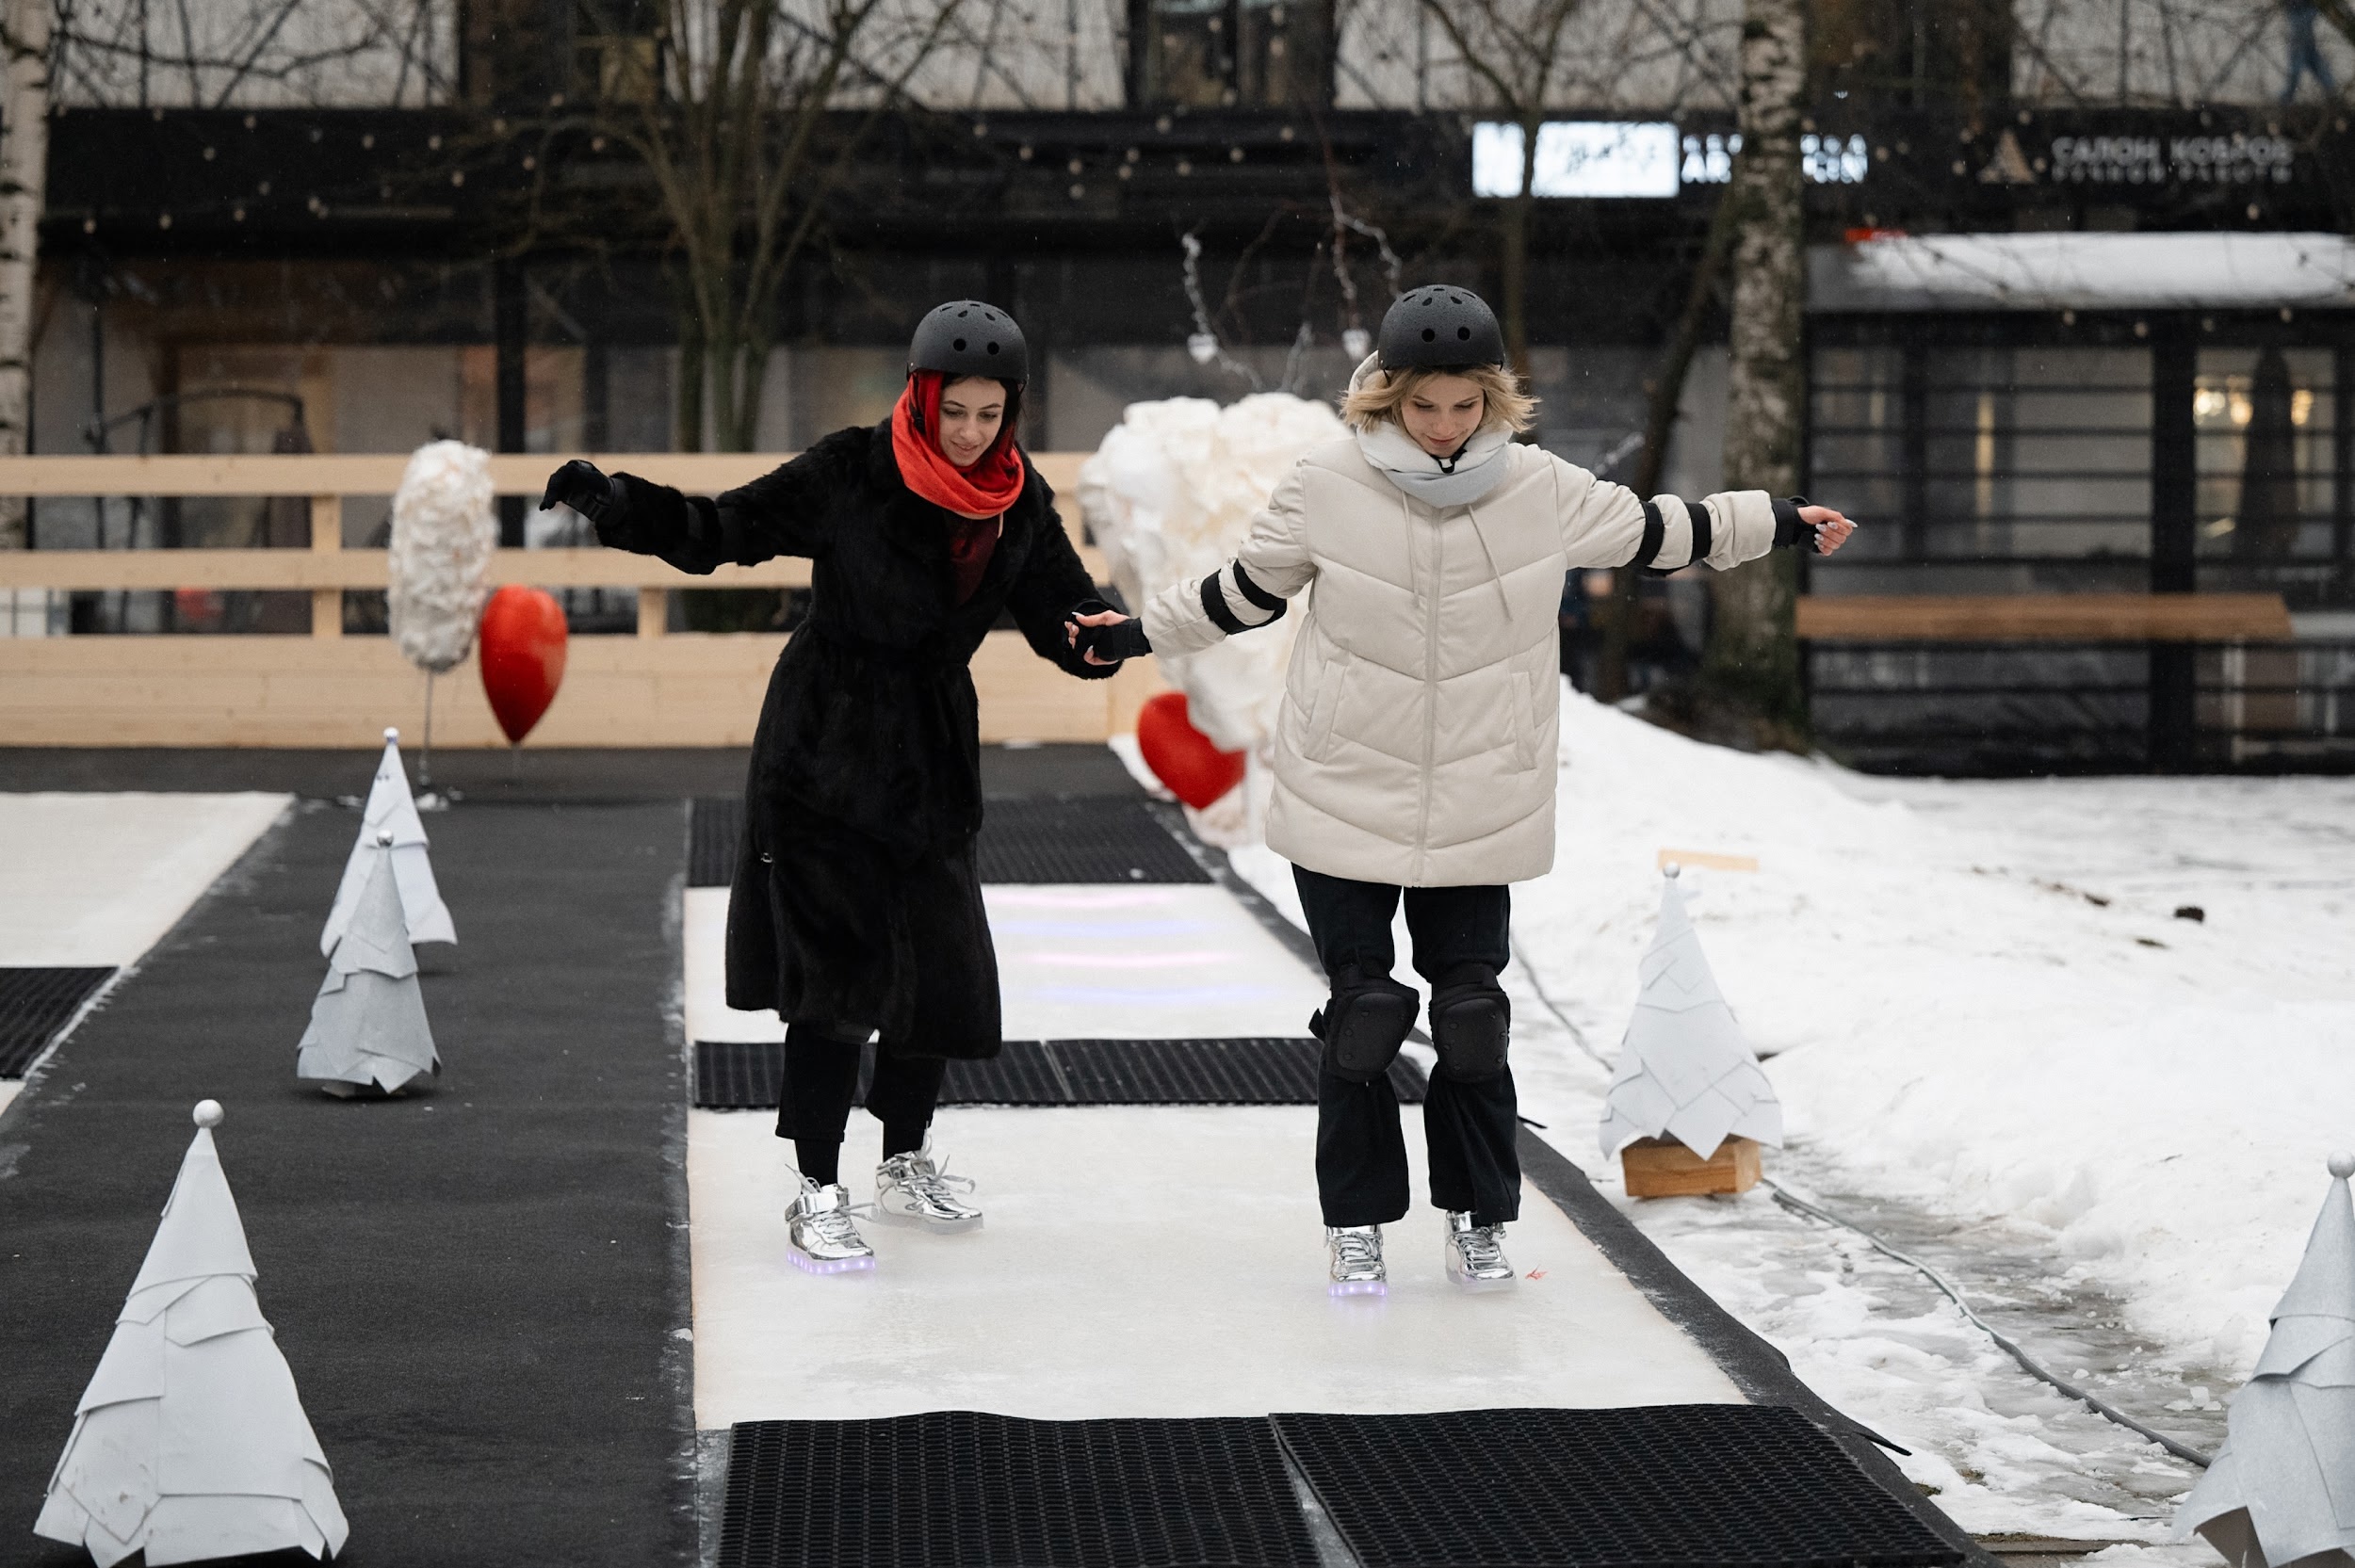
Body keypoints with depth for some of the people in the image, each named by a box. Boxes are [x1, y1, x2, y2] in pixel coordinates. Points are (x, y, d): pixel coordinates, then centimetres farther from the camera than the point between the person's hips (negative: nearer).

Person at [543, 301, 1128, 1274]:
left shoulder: (1021, 505, 0)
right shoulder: (851, 474, -13)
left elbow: (1066, 623, 3)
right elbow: (718, 532, -8)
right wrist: (610, 501, -22)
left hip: (933, 763, 5)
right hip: (825, 749, -5)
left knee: (942, 967, 8)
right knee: (836, 965, -8)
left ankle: (906, 1162, 30)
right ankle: (818, 1192, 2)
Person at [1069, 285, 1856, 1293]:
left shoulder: (1541, 490, -5)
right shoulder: (1328, 488, -9)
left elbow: (1649, 533, 12)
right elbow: (1244, 592, 7)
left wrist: (1785, 524, 19)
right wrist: (1133, 636, 12)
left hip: (1480, 808, 1)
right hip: (1345, 797, -1)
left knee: (1473, 1011, 5)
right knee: (1363, 1010, 1)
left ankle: (1478, 1219, 20)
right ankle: (1356, 1221, 15)